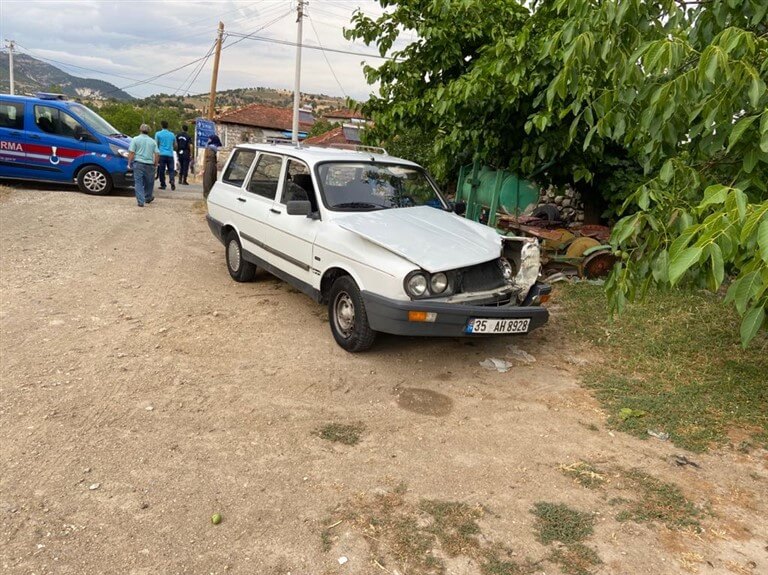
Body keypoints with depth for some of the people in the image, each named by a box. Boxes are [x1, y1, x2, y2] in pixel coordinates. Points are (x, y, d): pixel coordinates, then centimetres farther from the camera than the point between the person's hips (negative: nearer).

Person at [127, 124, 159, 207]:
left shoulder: (135, 139, 1)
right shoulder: (152, 141, 9)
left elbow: (131, 153, -6)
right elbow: (157, 154, 4)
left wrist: (129, 163, 2)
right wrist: (155, 164, 15)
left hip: (138, 163, -2)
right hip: (149, 164, 2)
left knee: (138, 182, 0)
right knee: (149, 182, 18)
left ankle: (140, 201, -7)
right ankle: (148, 198, 34)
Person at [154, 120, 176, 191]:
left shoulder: (158, 134, 0)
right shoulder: (172, 134, 9)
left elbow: (156, 144, 0)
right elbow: (175, 144, 19)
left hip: (161, 154, -2)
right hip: (170, 154, 2)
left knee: (161, 171, 4)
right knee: (171, 170, 5)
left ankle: (163, 185, 5)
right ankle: (172, 181, -19)